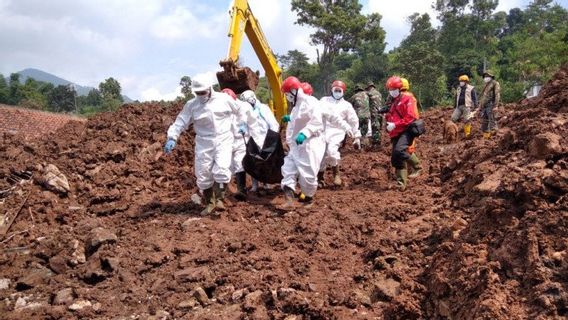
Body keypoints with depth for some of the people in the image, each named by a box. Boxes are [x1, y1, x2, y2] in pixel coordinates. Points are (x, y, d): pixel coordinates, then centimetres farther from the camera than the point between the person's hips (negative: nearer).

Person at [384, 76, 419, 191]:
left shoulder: (406, 99, -4)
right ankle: (401, 182, 12)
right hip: (395, 134, 8)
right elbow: (389, 117, 29)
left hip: (406, 131, -8)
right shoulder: (392, 103, 20)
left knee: (399, 150, -32)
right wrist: (388, 125, 6)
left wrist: (395, 125, -20)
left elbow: (410, 117, -15)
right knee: (395, 159, 4)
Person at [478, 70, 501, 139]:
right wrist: (480, 106, 22)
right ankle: (485, 136, 9)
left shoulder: (495, 83, 0)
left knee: (491, 120, -13)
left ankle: (492, 133, -16)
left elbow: (497, 95, -10)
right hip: (484, 106, 8)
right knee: (484, 121, 6)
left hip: (491, 105, -8)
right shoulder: (486, 85, 25)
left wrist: (496, 106, -19)